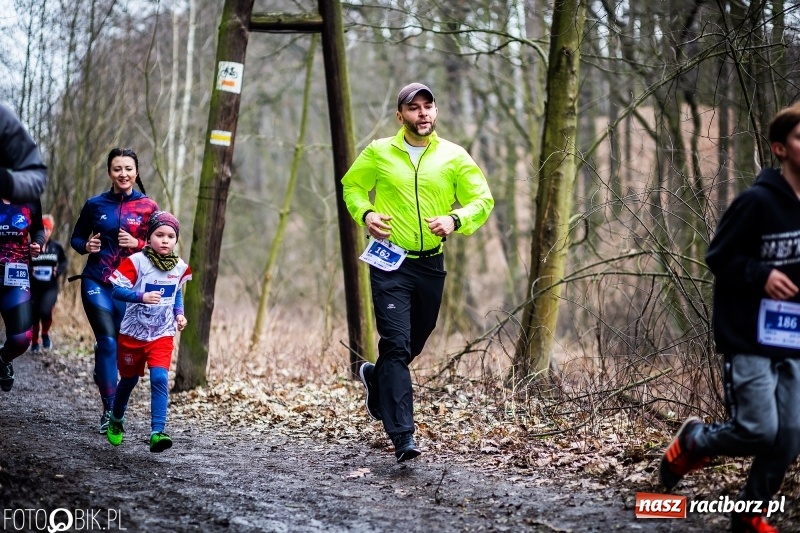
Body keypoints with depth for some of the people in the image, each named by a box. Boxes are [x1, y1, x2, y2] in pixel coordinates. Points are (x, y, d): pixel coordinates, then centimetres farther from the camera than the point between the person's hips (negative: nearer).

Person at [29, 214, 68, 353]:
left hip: (51, 287, 0)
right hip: (34, 287, 0)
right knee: (34, 316, 5)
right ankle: (34, 342, 28)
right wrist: (28, 270, -18)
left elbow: (63, 261, 14)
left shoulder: (57, 246, 0)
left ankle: (45, 334, 8)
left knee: (45, 311, -22)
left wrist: (59, 271, -6)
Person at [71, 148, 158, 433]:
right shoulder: (95, 205, 4)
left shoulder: (148, 207, 1)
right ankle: (109, 409, -9)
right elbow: (76, 238, 14)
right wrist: (86, 246, -8)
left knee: (124, 346, 4)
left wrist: (137, 244, -15)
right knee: (107, 341, -13)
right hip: (97, 282, -1)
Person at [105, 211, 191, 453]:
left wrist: (179, 313, 2)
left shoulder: (180, 267, -1)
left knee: (160, 378, -18)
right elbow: (117, 290, -21)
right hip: (133, 333, -2)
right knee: (129, 380, 15)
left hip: (162, 335, 2)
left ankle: (157, 432, -23)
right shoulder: (135, 262, -16)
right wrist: (141, 296, -36)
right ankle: (116, 421, 43)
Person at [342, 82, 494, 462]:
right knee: (397, 344, -13)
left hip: (431, 264, 3)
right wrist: (364, 214, -5)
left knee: (415, 344, 16)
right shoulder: (378, 153, 0)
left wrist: (456, 220, -16)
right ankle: (403, 436, -14)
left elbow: (482, 200, 4)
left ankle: (376, 377, 48)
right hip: (390, 263, -3)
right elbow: (352, 186, 15)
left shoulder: (454, 157, 2)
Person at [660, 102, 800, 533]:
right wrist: (761, 276, -22)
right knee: (758, 430, -12)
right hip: (748, 339, -6)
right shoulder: (757, 201, -13)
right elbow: (718, 257, -9)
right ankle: (692, 441, 18)